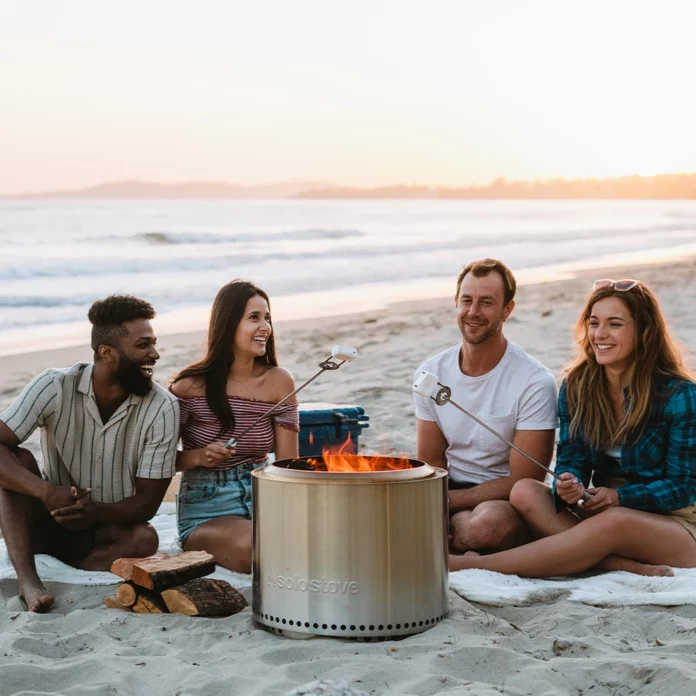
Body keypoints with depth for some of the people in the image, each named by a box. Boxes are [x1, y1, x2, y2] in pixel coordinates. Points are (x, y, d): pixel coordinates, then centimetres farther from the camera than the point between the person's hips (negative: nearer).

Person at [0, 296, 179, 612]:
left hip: (109, 525, 0)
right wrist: (46, 492, -41)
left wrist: (96, 513, -34)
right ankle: (28, 580, -32)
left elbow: (147, 501, -14)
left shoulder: (163, 408, -18)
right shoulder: (54, 387, -18)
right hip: (47, 520, 1)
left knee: (144, 539, -31)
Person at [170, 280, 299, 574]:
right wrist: (197, 457, -21)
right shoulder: (191, 386, -9)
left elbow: (288, 465, 1)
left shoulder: (278, 382, 2)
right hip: (206, 513, -3)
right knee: (254, 548, -35)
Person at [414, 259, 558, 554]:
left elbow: (523, 482, -13)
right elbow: (431, 463, 6)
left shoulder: (535, 383, -14)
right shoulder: (431, 373, 2)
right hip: (452, 492, 5)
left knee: (487, 523, -40)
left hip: (507, 503, -4)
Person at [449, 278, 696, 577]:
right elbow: (571, 460, 2)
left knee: (614, 521, -39)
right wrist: (570, 487, -23)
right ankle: (633, 569, -36)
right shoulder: (575, 387, 3)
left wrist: (618, 496, -23)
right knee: (525, 491, -21)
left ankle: (473, 565, -39)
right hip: (599, 512, 5)